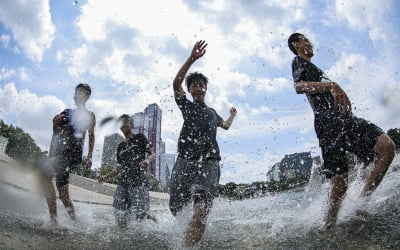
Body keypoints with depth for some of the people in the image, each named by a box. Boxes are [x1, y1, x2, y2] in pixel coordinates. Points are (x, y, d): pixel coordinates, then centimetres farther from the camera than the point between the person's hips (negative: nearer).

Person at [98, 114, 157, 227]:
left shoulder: (139, 138, 6)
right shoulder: (121, 146, 19)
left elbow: (153, 153, 2)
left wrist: (148, 159, -19)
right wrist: (106, 176, 12)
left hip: (139, 182, -5)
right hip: (123, 183, 5)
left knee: (140, 216, -11)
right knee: (121, 222, -3)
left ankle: (154, 220, 20)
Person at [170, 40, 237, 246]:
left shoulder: (212, 112, 29)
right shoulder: (186, 105, 16)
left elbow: (225, 126, 49)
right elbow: (176, 84, -3)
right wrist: (192, 59, -12)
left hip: (209, 162, 2)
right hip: (185, 160, -2)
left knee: (201, 209, -20)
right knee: (177, 209, -1)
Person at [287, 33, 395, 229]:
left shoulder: (313, 68, 36)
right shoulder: (298, 62, 9)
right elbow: (299, 86, -14)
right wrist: (331, 85, -26)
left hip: (346, 119, 8)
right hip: (328, 122, -8)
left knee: (387, 146, -16)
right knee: (339, 185, -14)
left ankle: (362, 201, -11)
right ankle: (328, 227, 1)